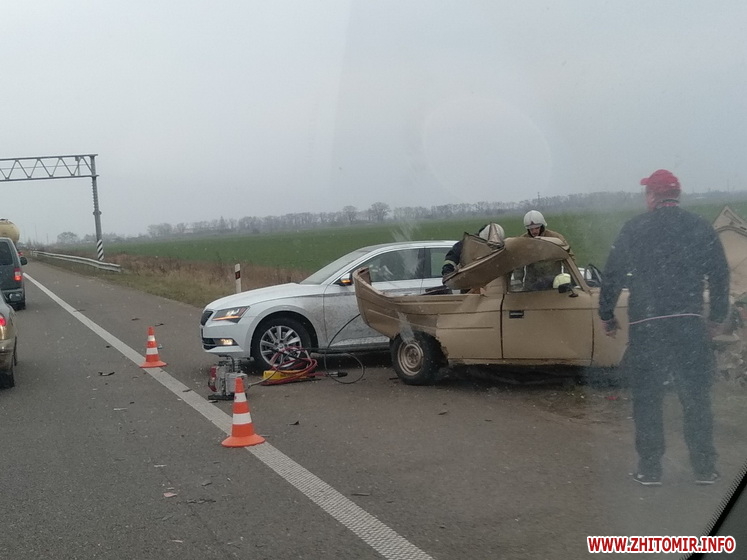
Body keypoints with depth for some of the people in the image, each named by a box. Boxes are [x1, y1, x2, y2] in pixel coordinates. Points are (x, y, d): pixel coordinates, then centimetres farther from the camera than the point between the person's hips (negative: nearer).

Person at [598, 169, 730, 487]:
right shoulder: (700, 228, 5)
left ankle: (650, 469, 8)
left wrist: (607, 316, 11)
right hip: (690, 324, 2)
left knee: (647, 398, 6)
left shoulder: (634, 229, 0)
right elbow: (719, 276, 8)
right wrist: (717, 317, 18)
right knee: (696, 397, 9)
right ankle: (704, 468, 12)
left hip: (645, 326, -1)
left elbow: (612, 275, 1)